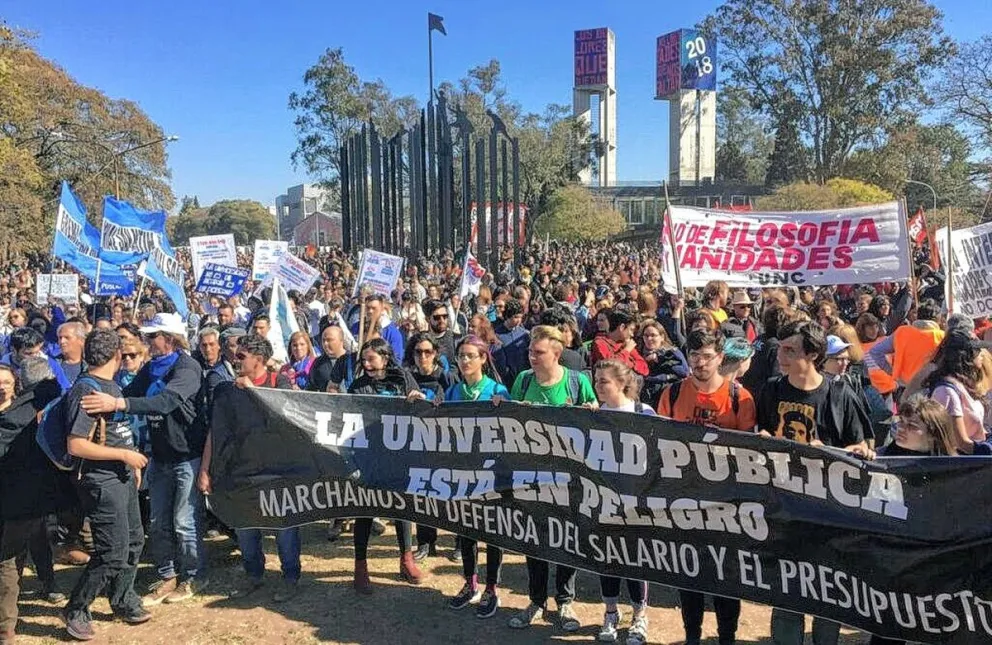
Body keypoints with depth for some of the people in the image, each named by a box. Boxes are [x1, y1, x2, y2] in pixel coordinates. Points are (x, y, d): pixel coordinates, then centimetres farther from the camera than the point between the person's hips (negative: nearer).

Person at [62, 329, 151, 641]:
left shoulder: (112, 385, 9)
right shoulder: (86, 390, -19)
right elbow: (76, 445, -24)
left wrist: (132, 462, 16)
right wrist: (125, 455, -21)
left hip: (123, 476, 9)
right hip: (102, 482, -9)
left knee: (133, 542, 18)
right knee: (113, 553, -5)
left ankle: (124, 601, 34)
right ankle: (76, 611, 14)